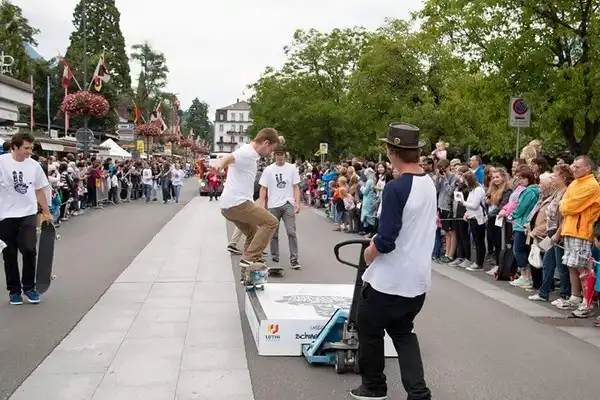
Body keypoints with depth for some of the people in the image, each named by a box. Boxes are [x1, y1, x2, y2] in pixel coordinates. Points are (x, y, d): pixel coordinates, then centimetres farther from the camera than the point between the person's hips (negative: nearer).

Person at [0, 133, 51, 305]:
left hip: (28, 214, 2)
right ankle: (14, 290, 19)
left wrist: (46, 212, 15)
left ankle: (29, 287, 11)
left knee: (29, 250, -8)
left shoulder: (34, 165, 3)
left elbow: (40, 190, 13)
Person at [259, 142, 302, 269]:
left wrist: (297, 203, -5)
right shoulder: (268, 170, 3)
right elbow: (263, 189, 5)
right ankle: (274, 258, 22)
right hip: (273, 206, 1)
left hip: (288, 204, -1)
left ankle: (294, 260, -8)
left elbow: (296, 187, 5)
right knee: (274, 234, 9)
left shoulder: (292, 168, 4)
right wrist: (262, 205, -3)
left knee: (291, 232, -10)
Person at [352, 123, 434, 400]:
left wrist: (369, 252, -4)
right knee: (403, 332, 21)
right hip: (418, 278, 7)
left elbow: (385, 242, -24)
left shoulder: (395, 188, -23)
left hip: (389, 280, -7)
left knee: (369, 330, 15)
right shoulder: (429, 184, 3)